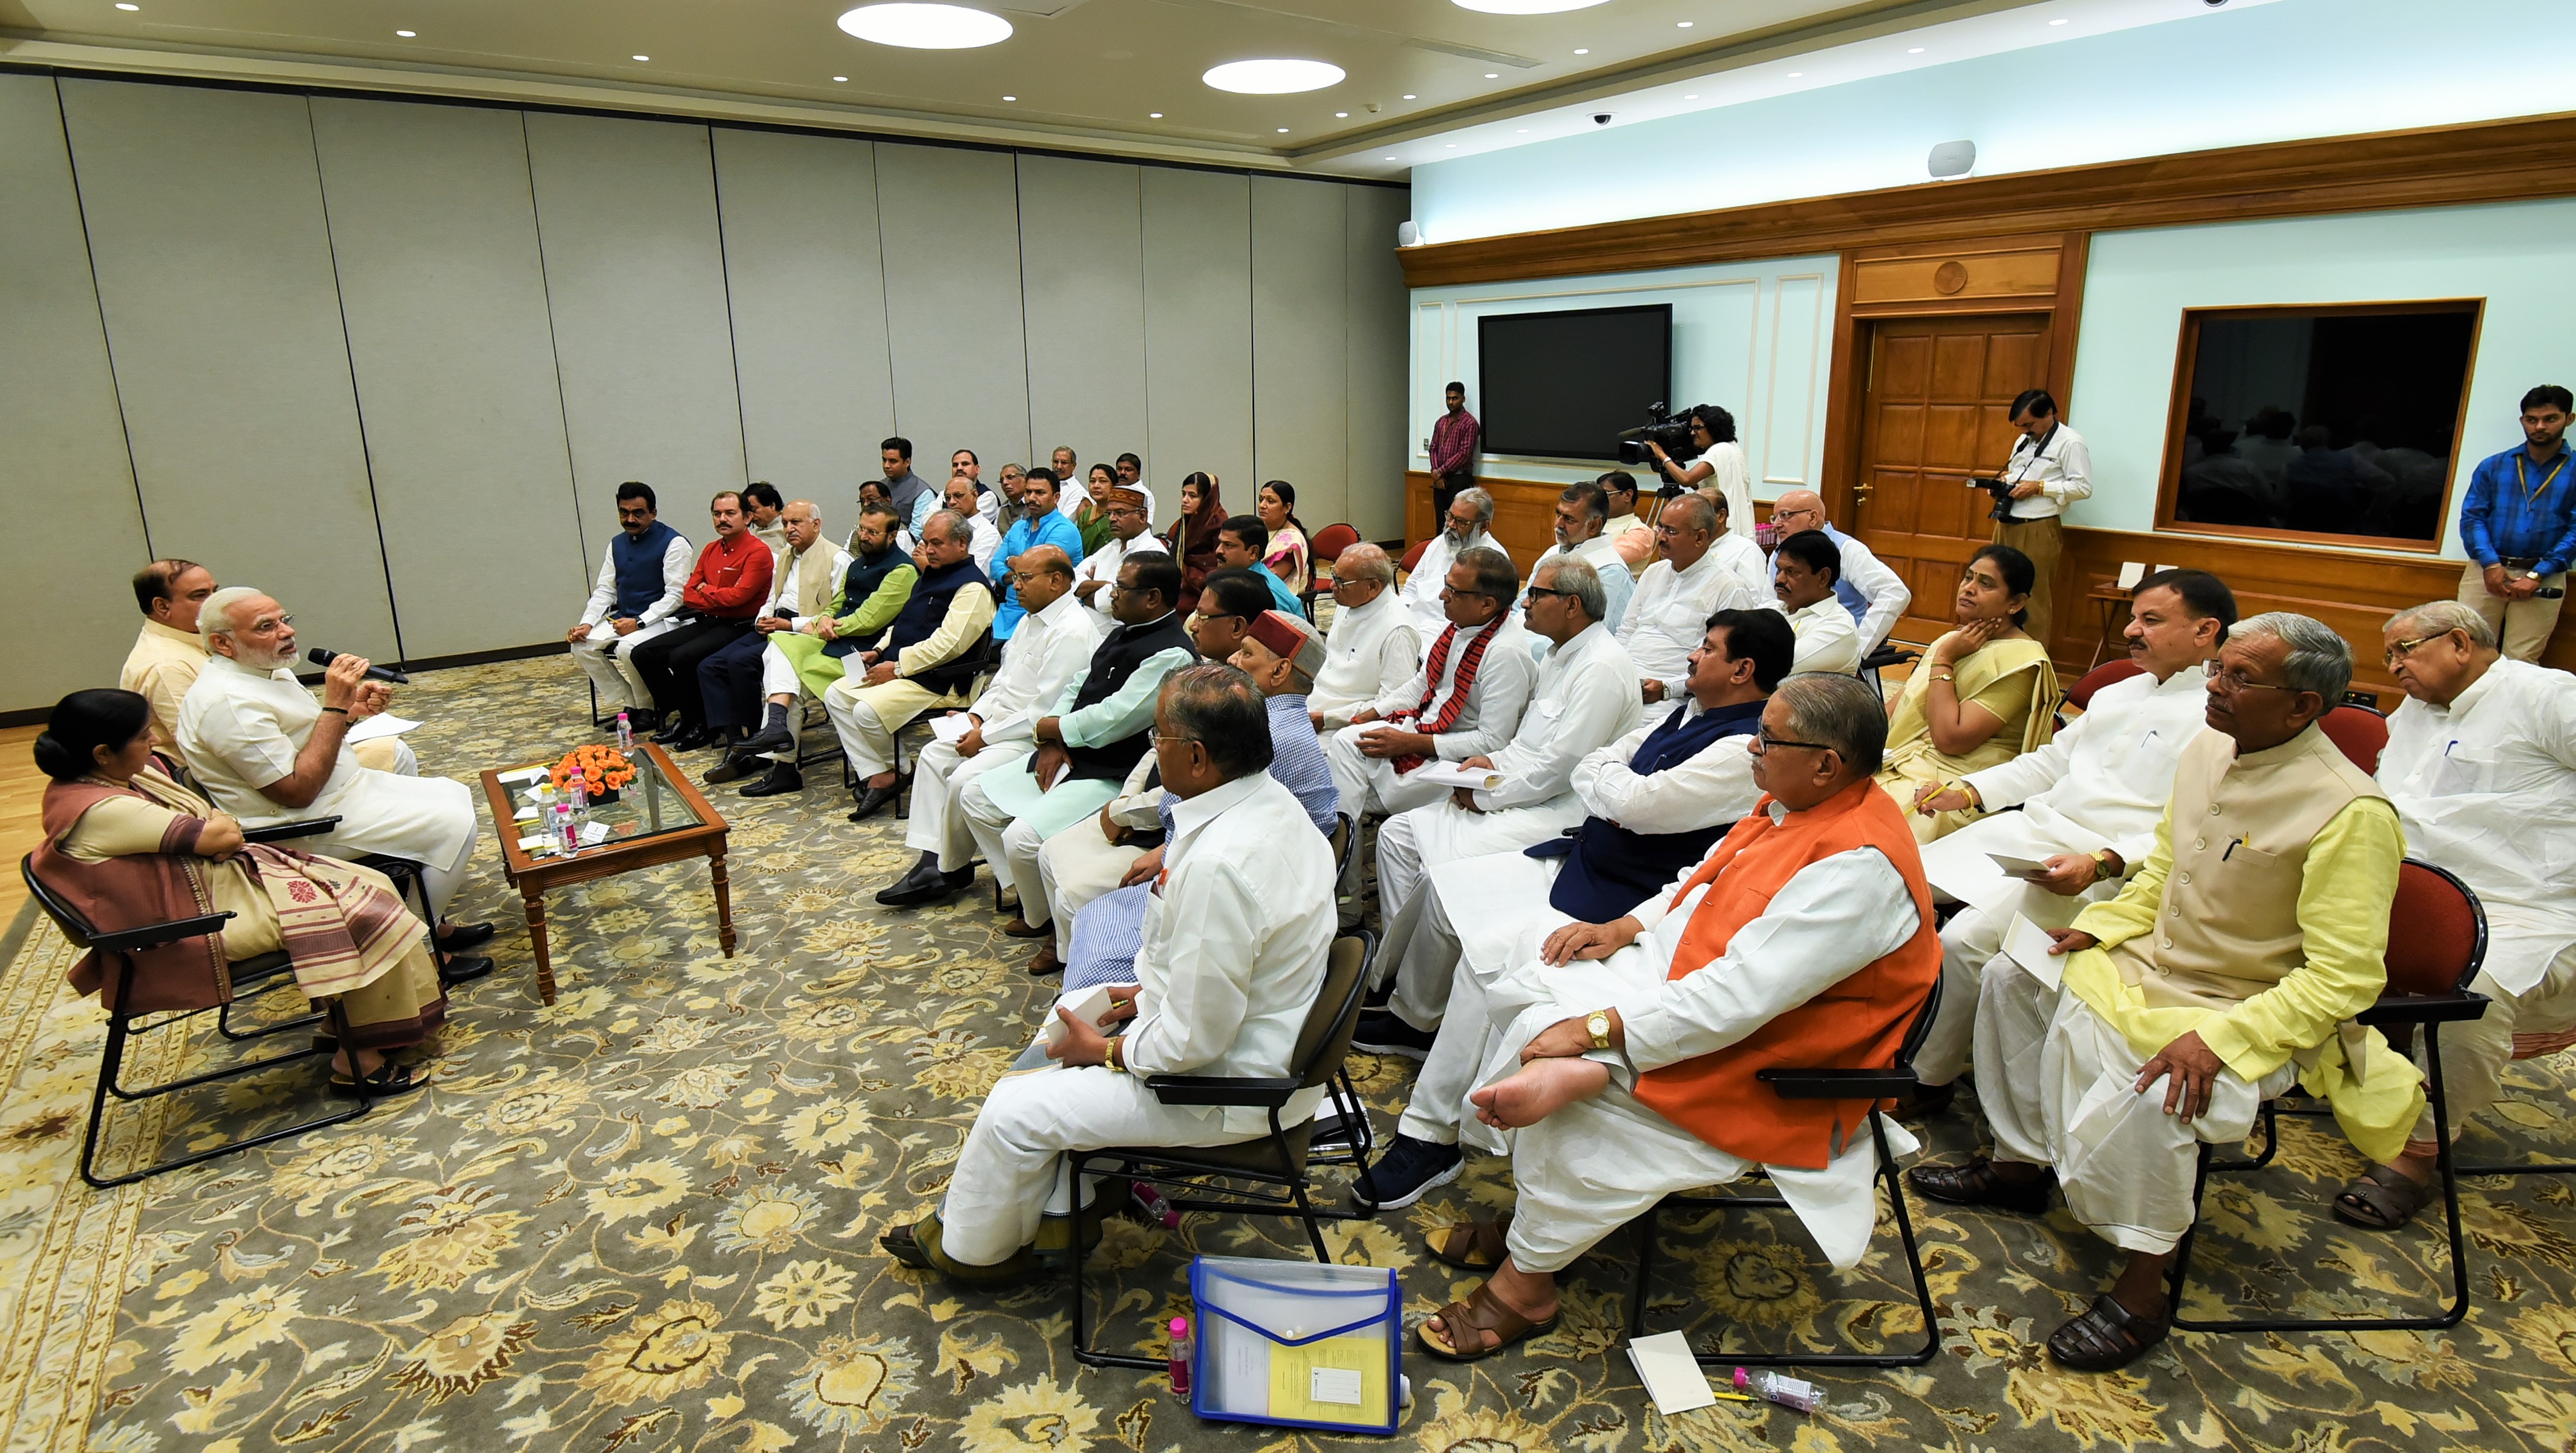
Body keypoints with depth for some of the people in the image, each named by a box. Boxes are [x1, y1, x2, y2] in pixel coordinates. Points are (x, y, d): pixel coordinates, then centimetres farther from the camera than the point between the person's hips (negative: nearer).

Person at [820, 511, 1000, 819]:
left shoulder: (972, 587, -15)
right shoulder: (930, 575, 17)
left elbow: (948, 643, -23)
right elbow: (903, 622, 26)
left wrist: (897, 668, -19)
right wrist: (879, 651, 9)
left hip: (937, 681, -11)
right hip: (897, 667, 11)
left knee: (868, 710, -26)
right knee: (836, 695, 2)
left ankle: (895, 770, 3)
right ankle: (875, 775, -5)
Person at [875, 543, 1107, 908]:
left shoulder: (1072, 632, -21)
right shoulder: (1031, 620, 12)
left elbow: (1045, 711, -24)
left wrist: (987, 736, -17)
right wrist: (978, 714, 4)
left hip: (1034, 739, -11)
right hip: (999, 724, 11)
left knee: (965, 780, -23)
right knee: (934, 756, 5)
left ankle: (951, 870, 1)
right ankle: (931, 863, 3)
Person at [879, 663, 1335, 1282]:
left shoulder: (1217, 866, -35)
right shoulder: (1272, 799, -4)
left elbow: (1194, 1039, -27)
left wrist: (1106, 1051, -10)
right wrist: (1156, 990, 9)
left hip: (1227, 1090, -9)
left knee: (1016, 1112, 0)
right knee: (1072, 1032, 21)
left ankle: (970, 1245, 29)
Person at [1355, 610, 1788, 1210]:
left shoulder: (1750, 749, -20)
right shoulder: (1684, 716, 10)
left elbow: (1638, 802, -28)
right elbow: (1585, 772, 10)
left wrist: (1606, 778, -7)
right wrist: (1613, 800, -12)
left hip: (1620, 908, -10)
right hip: (1580, 860, 10)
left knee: (1489, 955, -26)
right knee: (1445, 887, 11)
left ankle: (1430, 1138, -13)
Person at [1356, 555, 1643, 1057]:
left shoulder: (1603, 667, -17)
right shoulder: (1560, 657, 16)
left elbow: (1560, 765, -21)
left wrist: (1485, 796, -13)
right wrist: (1493, 761, 4)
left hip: (1564, 809, -11)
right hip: (1526, 793, 11)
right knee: (1399, 833, 1)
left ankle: (1415, 1017, -10)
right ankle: (1397, 972, 3)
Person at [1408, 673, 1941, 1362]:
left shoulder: (1860, 867, -28)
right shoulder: (1794, 804, 2)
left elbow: (1738, 999, -31)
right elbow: (1706, 882, 17)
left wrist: (1598, 1028, -27)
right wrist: (1625, 927, 1)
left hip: (1761, 1060, -10)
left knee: (1580, 1109, -20)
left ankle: (1527, 1282, 1)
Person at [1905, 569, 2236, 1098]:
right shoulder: (2119, 694, 20)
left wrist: (2102, 864, -30)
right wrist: (1970, 790, 13)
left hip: (2102, 866, -9)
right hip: (2026, 830, 9)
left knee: (1964, 939, -25)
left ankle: (1924, 1077, -5)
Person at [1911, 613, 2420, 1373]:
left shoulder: (2350, 813, -24)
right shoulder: (2207, 750, -1)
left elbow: (2344, 976, -25)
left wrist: (2219, 1039, -32)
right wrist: (2103, 926, 2)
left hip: (2254, 1016, -9)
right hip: (2149, 966, 9)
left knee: (2147, 1097, -34)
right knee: (2012, 980, 13)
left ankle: (2142, 1290, -10)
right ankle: (2020, 1165, 27)